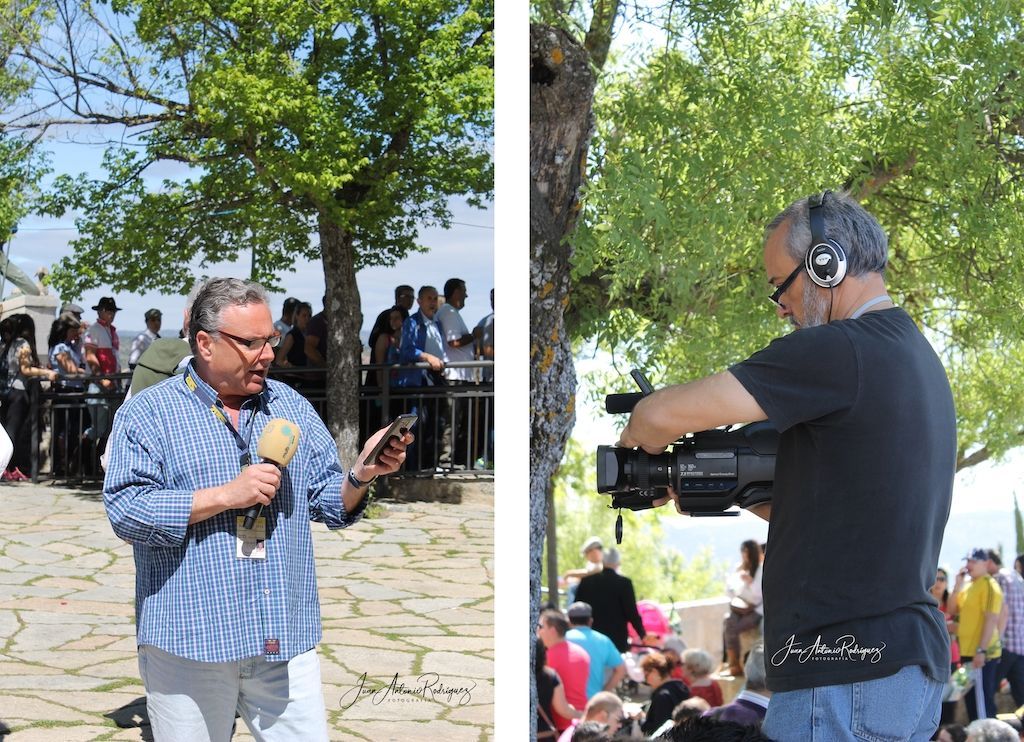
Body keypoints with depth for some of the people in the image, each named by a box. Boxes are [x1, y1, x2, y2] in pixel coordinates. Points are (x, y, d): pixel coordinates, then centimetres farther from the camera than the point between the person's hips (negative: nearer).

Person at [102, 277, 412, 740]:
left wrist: (362, 474, -10)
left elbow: (330, 504, 12)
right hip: (189, 640, -3)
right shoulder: (147, 414, -1)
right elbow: (125, 511, -14)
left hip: (286, 638, 3)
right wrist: (226, 496, -17)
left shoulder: (291, 407, 12)